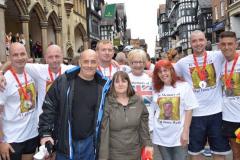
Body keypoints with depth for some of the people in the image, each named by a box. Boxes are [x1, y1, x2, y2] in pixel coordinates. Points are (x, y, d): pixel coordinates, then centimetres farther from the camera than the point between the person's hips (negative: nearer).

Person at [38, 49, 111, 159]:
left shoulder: (103, 86, -2)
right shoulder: (63, 82, -7)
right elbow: (49, 108, -4)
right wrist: (45, 133, -10)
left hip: (90, 142, 2)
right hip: (65, 142, -1)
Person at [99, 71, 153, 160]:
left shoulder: (138, 101, 0)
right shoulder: (107, 103, -11)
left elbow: (143, 126, 7)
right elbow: (103, 131, -13)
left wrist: (147, 144, 5)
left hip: (135, 153, 3)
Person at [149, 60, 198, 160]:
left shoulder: (184, 86, -5)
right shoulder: (156, 89, 5)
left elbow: (189, 110, -6)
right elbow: (152, 111, 8)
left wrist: (185, 132, -10)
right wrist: (150, 129, 4)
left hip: (179, 135, -3)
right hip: (161, 136, 3)